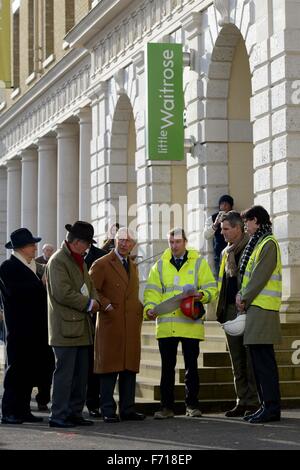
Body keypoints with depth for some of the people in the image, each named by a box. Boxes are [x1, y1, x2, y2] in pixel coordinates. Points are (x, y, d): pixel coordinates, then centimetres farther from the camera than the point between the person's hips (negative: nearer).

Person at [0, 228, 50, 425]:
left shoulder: (36, 267, 17)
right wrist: (41, 284, -19)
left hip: (36, 329, 8)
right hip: (19, 329, -8)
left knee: (32, 369, 8)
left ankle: (22, 410, 15)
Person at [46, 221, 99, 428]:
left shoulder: (80, 260, 19)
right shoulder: (58, 261, -11)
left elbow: (89, 285, 22)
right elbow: (63, 292, -19)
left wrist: (94, 301, 0)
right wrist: (88, 304, -12)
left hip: (82, 327, 9)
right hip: (66, 327, -9)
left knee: (82, 374, 10)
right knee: (64, 372, -7)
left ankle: (75, 413, 17)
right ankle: (58, 415, -2)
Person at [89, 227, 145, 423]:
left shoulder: (133, 266, 21)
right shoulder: (101, 265, -2)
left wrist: (140, 311, 15)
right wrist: (107, 306, -14)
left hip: (132, 327, 6)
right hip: (111, 326, -6)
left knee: (129, 369, 5)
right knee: (109, 369, -5)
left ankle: (127, 410, 9)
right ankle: (108, 411, -1)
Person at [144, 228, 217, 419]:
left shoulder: (199, 263, 7)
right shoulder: (160, 265, 12)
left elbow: (211, 289, 3)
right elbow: (152, 290, 6)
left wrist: (202, 294, -18)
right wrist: (150, 307, -13)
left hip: (190, 324, -2)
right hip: (166, 323, 2)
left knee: (191, 366, 5)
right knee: (167, 367, 4)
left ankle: (192, 405, 14)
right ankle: (167, 406, 9)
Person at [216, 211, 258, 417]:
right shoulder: (227, 252, 19)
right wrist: (221, 310, 14)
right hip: (231, 310, 8)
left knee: (251, 358, -6)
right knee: (237, 360, 9)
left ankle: (254, 403, -3)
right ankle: (243, 401, 14)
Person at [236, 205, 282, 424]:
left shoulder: (268, 243, -9)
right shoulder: (258, 243, 20)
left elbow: (261, 275, -15)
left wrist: (244, 298, -9)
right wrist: (242, 296, 6)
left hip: (263, 308, -10)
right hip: (254, 307, 10)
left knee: (264, 359, -11)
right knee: (258, 358, 10)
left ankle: (272, 407, -10)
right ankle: (266, 405, 14)